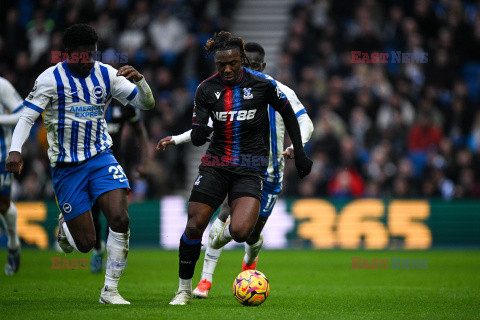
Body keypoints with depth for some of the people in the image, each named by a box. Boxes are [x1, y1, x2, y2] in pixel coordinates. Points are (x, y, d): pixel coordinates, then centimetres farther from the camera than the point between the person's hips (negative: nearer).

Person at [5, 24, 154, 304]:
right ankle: (64, 226, 36)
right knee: (85, 243, -4)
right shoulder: (51, 79, -8)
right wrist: (15, 150, -24)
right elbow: (27, 117, -7)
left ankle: (110, 291, -5)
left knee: (120, 219, -20)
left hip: (101, 157, 3)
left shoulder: (107, 75, 2)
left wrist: (140, 81, -19)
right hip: (66, 166, -3)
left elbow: (147, 103, 2)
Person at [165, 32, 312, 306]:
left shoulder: (263, 84, -7)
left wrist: (300, 153, 10)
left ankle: (229, 229, 18)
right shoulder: (207, 89, -2)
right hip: (216, 164, 2)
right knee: (194, 225, -10)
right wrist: (200, 133, -24)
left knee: (240, 232, -22)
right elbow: (196, 137, 1)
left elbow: (288, 114, 9)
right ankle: (185, 289, 9)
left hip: (251, 168, -2)